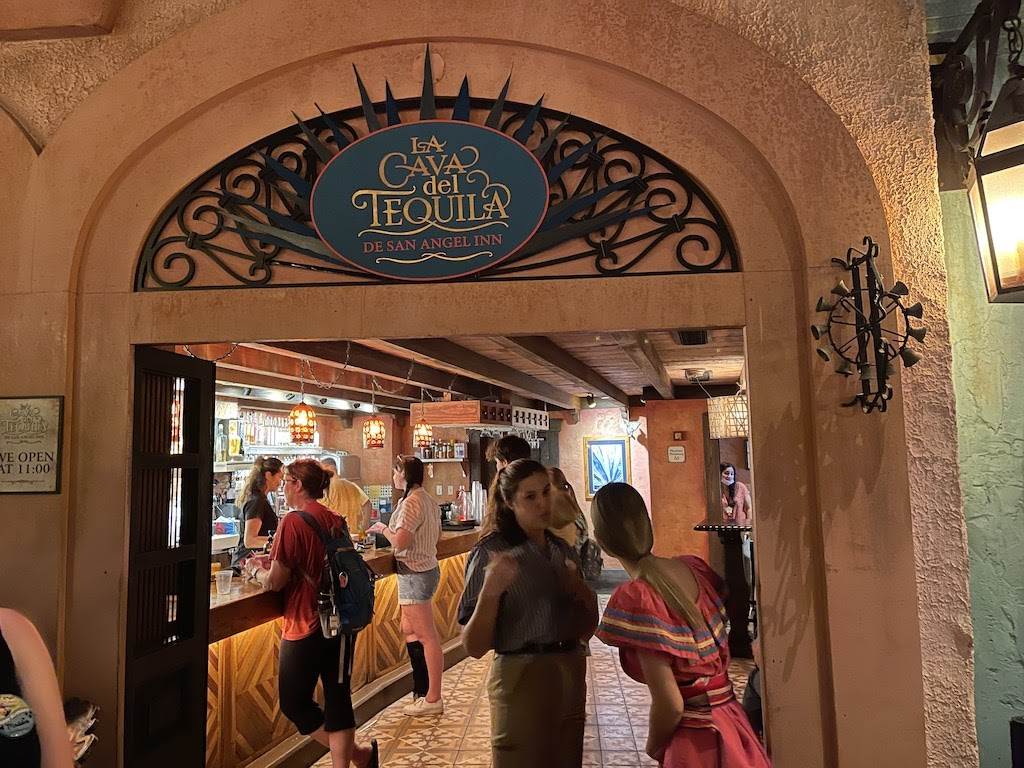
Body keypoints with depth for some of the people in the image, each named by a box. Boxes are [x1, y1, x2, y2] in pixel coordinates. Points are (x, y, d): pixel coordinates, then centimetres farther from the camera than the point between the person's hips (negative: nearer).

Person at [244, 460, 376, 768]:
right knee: (337, 699, 13)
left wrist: (256, 570, 7)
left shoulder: (294, 521, -15)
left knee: (294, 703, 11)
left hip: (306, 627, -6)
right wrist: (274, 564, 20)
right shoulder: (335, 520, 5)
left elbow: (275, 582, -14)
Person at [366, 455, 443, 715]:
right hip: (427, 567, 10)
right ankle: (423, 689, 28)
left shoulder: (411, 502, -19)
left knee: (427, 636, -2)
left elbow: (400, 542, -23)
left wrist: (383, 528, -5)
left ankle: (433, 699, 7)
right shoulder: (428, 500, 9)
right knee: (410, 629, 19)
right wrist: (392, 530, 18)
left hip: (414, 573, -10)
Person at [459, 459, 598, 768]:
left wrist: (584, 594, -6)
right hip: (522, 679, -6)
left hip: (571, 676, 6)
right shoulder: (491, 552, -12)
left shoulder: (562, 550, 7)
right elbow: (474, 647, -14)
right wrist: (490, 591, -30)